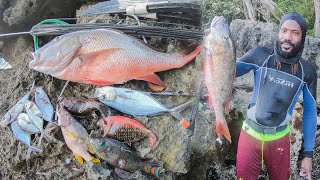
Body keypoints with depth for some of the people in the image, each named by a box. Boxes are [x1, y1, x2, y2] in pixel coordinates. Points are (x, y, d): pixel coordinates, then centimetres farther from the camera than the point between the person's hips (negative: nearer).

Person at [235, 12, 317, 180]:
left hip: (279, 139, 1)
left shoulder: (307, 70, -7)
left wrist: (308, 153, 1)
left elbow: (310, 111, 2)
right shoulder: (260, 55, -10)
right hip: (250, 133, -1)